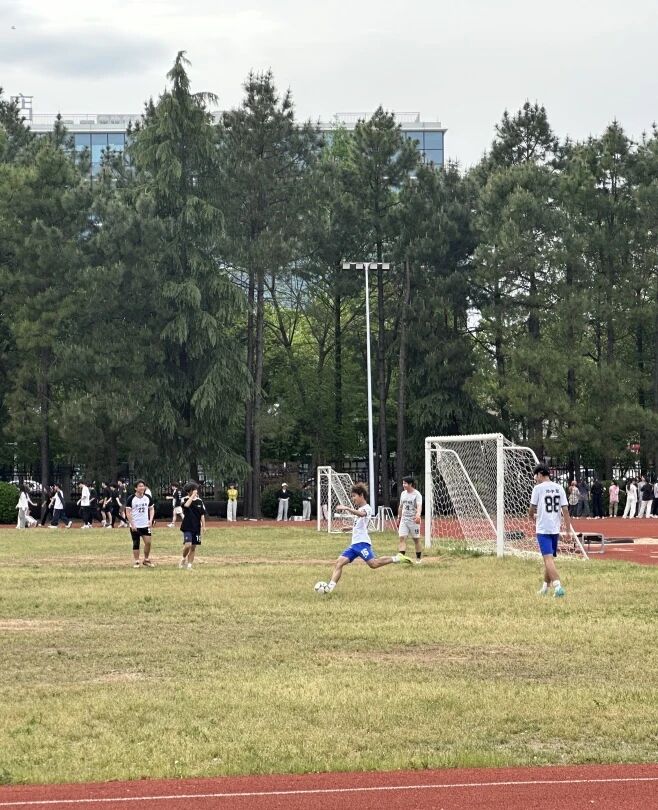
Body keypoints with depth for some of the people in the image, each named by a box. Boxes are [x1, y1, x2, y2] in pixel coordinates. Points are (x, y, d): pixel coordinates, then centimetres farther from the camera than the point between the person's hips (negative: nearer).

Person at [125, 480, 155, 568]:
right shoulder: (131, 499, -10)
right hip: (135, 526, -3)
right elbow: (128, 512, -8)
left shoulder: (148, 498, 2)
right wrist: (132, 524, -14)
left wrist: (151, 520, -3)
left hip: (146, 525, 3)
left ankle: (146, 560, 11)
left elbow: (152, 509, 12)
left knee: (148, 542, -6)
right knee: (136, 544, 2)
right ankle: (136, 561, 12)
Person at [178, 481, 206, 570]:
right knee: (188, 545, -19)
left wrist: (203, 526, 4)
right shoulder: (185, 499, -4)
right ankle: (183, 558, 8)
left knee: (193, 547, 6)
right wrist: (193, 495, -21)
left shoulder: (199, 501, 7)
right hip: (187, 527, -4)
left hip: (197, 528, 4)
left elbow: (202, 514, 10)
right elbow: (186, 505, -28)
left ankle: (189, 564, 12)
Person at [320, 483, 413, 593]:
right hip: (354, 543, 9)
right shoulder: (359, 509, 24)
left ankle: (396, 558, -12)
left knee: (373, 563, -23)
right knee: (339, 562, -4)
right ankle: (330, 586, -11)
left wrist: (347, 508, -43)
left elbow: (361, 514, -31)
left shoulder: (367, 508, -5)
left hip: (362, 542, -9)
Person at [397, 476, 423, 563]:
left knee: (416, 539, 6)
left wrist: (418, 515, -45)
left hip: (414, 520, -5)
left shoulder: (417, 494, -12)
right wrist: (399, 517, 24)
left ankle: (419, 557, 20)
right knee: (401, 537, -10)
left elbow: (419, 506, -27)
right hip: (404, 519, 5)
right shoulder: (403, 493, 8)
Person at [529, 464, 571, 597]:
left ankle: (558, 586, -26)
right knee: (549, 558, 18)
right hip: (555, 529, 6)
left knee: (548, 558, -11)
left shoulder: (538, 488, -6)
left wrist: (532, 517, 22)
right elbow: (565, 509, 3)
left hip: (543, 529, -6)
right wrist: (568, 529, 5)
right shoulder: (559, 488, 7)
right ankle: (545, 588, 28)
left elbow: (532, 509, -1)